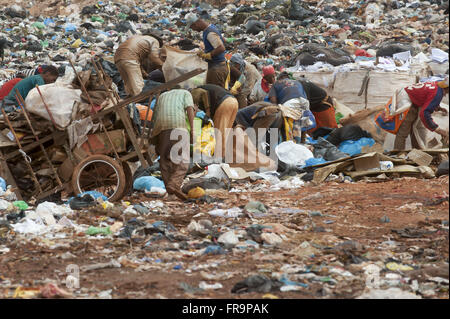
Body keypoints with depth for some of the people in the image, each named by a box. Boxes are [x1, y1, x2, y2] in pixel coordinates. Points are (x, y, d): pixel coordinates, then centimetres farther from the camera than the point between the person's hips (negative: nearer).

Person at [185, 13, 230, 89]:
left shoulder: (210, 33, -21)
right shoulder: (212, 27, 10)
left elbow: (221, 48, -31)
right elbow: (223, 41, 25)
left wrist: (206, 55, -23)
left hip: (216, 68, -10)